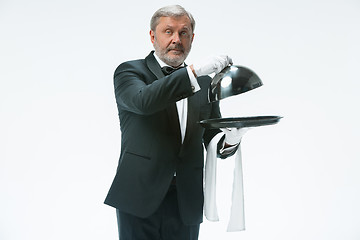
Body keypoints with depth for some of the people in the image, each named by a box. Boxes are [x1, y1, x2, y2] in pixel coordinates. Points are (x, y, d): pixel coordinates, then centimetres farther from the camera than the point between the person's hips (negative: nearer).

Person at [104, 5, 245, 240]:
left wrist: (230, 140, -11)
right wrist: (196, 71, -25)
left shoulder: (205, 83, 13)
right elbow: (143, 101, -21)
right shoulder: (130, 71, 2)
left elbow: (214, 142, 12)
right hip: (141, 196, -3)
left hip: (186, 203, 4)